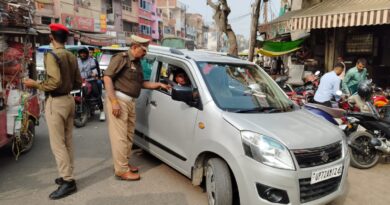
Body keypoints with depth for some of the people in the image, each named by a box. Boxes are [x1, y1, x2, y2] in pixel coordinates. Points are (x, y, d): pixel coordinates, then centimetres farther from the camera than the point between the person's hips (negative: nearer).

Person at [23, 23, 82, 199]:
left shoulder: (51, 55, -14)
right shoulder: (72, 57, 9)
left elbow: (55, 82, -23)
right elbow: (78, 83, 11)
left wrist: (35, 84, -10)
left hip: (56, 102, -8)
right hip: (68, 99, 8)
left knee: (57, 144, -3)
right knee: (67, 142, 14)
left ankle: (68, 181, 0)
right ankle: (67, 175, 24)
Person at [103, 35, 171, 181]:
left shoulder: (137, 63, 17)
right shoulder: (121, 58, -9)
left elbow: (141, 83, 23)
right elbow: (107, 78, -15)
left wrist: (159, 85, 14)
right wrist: (114, 101, -21)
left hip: (130, 102, 9)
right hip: (118, 100, -9)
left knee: (128, 135, 13)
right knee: (120, 136, -5)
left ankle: (123, 163, 26)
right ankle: (122, 170, 1)